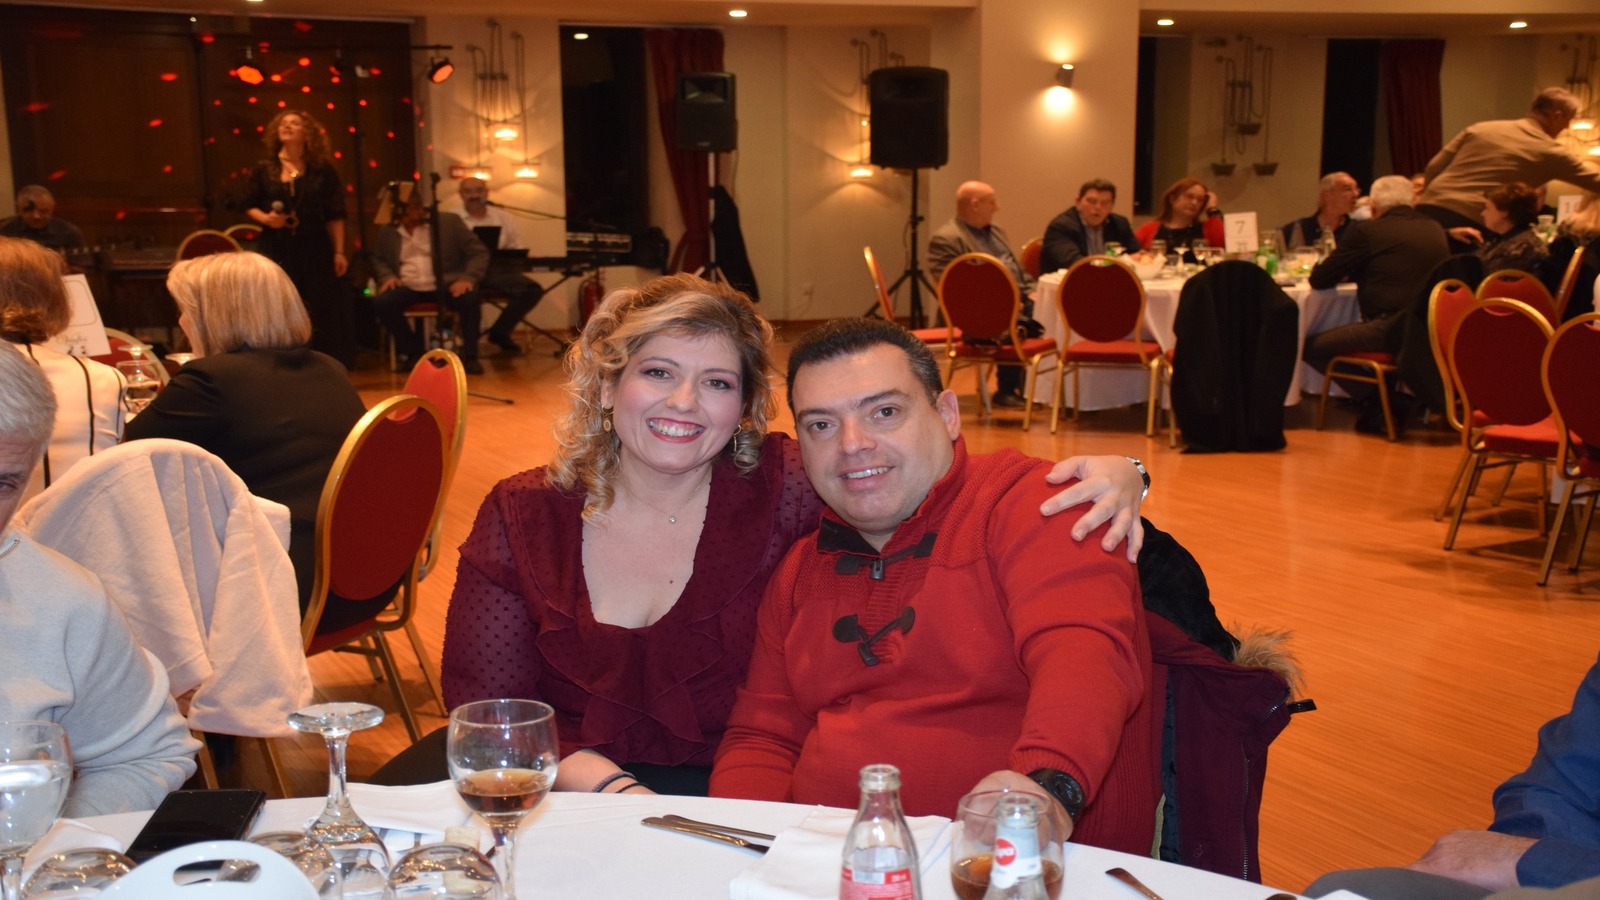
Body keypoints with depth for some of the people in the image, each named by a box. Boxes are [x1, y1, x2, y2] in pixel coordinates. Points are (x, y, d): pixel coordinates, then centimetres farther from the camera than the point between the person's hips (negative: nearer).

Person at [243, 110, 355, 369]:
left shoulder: (322, 170, 2)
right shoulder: (264, 170, 5)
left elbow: (335, 216, 2)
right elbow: (250, 206, 13)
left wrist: (339, 252, -2)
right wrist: (265, 218, -9)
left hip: (314, 250, -1)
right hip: (276, 249, 1)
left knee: (318, 312, -1)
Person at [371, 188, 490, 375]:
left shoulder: (449, 222, 1)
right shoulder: (387, 231, 11)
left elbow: (479, 252, -1)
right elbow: (378, 258, 26)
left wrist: (468, 278, -19)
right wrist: (387, 276, 3)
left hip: (445, 285, -3)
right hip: (408, 288, 3)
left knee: (470, 297, -34)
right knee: (380, 303, -26)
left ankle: (469, 355, -14)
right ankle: (412, 351, -3)